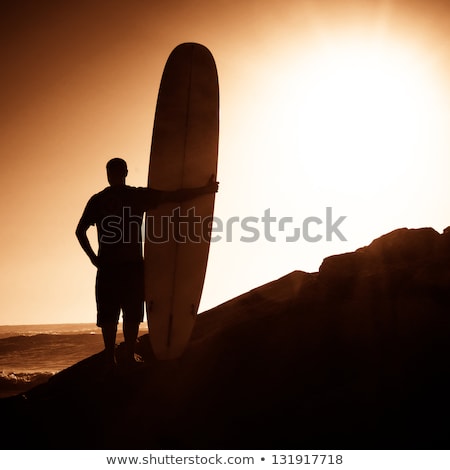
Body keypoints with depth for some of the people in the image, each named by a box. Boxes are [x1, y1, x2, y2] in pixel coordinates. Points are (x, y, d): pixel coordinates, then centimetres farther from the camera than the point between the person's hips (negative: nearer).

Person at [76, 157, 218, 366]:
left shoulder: (97, 200, 3)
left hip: (107, 266, 1)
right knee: (132, 314, 6)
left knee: (108, 315, 6)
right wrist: (206, 189, 10)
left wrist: (93, 257, 9)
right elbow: (175, 196, 1)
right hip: (133, 265, 0)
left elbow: (80, 231, 0)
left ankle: (110, 357, 5)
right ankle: (129, 356, 6)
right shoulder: (139, 195, 0)